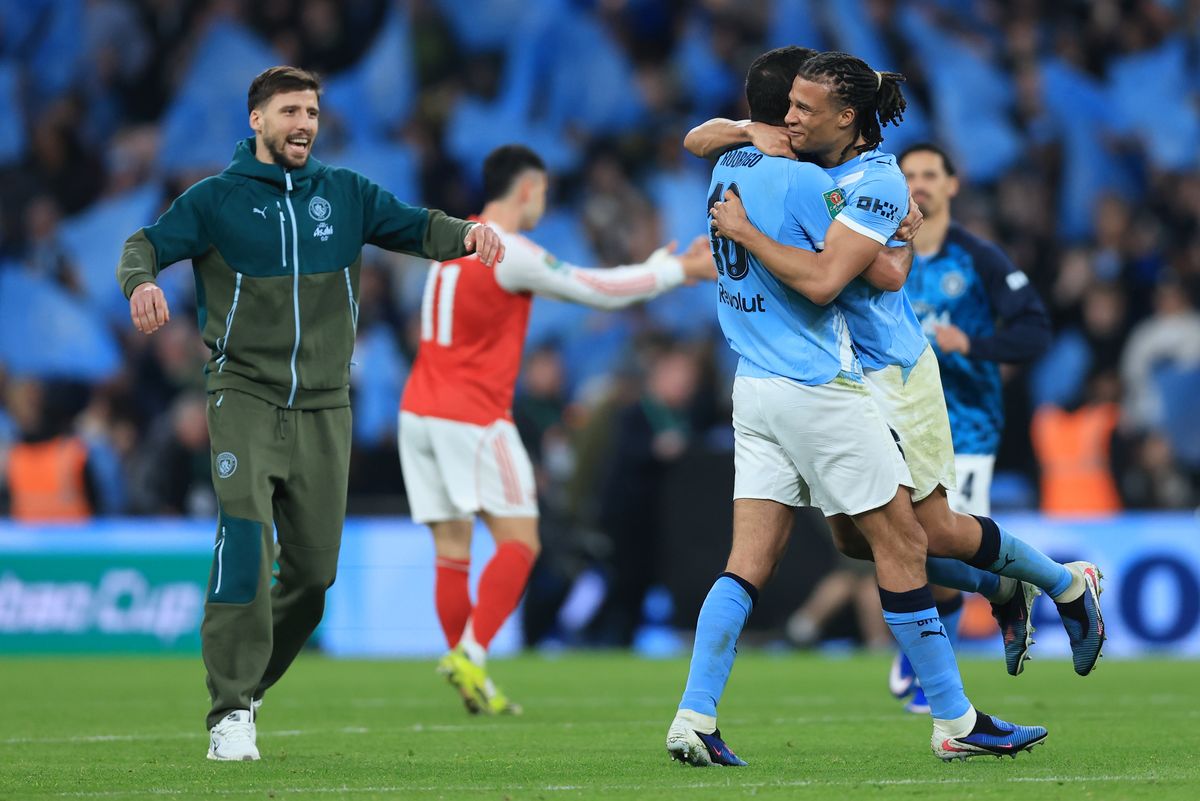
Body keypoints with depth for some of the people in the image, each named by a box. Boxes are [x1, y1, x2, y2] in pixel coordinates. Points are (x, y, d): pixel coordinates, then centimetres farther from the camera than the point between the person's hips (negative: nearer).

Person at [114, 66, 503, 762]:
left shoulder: (346, 194, 11)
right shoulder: (217, 200, 2)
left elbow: (414, 227, 7)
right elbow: (148, 244, -5)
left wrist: (466, 235, -16)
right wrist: (141, 281, -29)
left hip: (324, 408, 4)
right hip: (244, 397, -4)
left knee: (314, 567, 3)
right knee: (245, 539, -22)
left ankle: (248, 682, 25)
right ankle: (231, 712, -20)